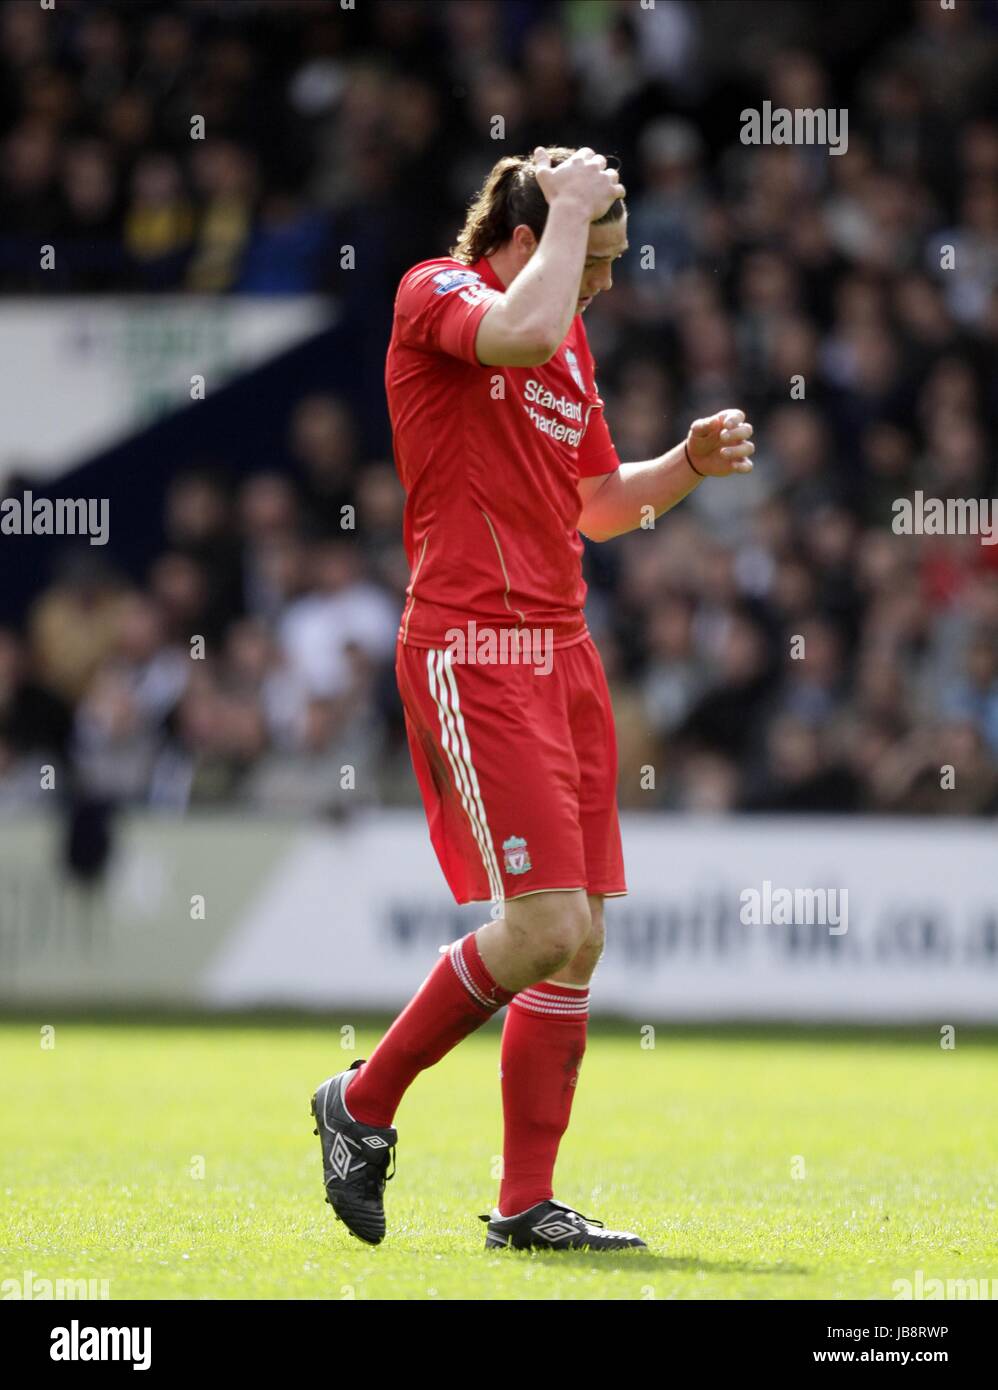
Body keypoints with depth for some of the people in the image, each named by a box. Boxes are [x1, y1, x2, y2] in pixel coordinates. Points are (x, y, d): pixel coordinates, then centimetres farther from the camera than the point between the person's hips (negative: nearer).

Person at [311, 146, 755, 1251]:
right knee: (544, 926, -16)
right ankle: (363, 1102, 3)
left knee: (577, 940, 4)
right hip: (473, 652, -9)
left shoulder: (572, 342, 19)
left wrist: (687, 464, 10)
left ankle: (526, 1203, 10)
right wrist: (572, 209, -15)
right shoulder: (435, 294, -5)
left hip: (561, 653, 9)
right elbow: (523, 333, -28)